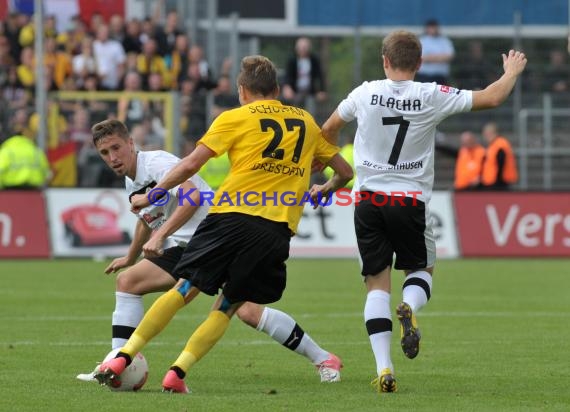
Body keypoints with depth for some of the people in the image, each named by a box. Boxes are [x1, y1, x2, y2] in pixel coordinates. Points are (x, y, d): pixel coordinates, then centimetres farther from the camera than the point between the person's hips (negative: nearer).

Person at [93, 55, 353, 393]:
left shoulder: (235, 118, 8)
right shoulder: (306, 122, 20)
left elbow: (191, 165, 1)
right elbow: (345, 171, 27)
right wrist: (325, 190, 47)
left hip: (232, 215, -2)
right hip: (278, 229, 2)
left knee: (184, 290, 4)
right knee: (229, 307, 10)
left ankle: (122, 359, -1)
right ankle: (177, 374, -4)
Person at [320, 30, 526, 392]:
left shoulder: (366, 93, 1)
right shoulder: (432, 97, -6)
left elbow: (329, 130, 19)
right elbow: (492, 98, -1)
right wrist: (512, 72, 21)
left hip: (369, 199, 1)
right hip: (410, 201, -1)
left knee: (377, 283, 4)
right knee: (422, 269, 20)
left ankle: (384, 367, -9)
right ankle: (409, 308, -16)